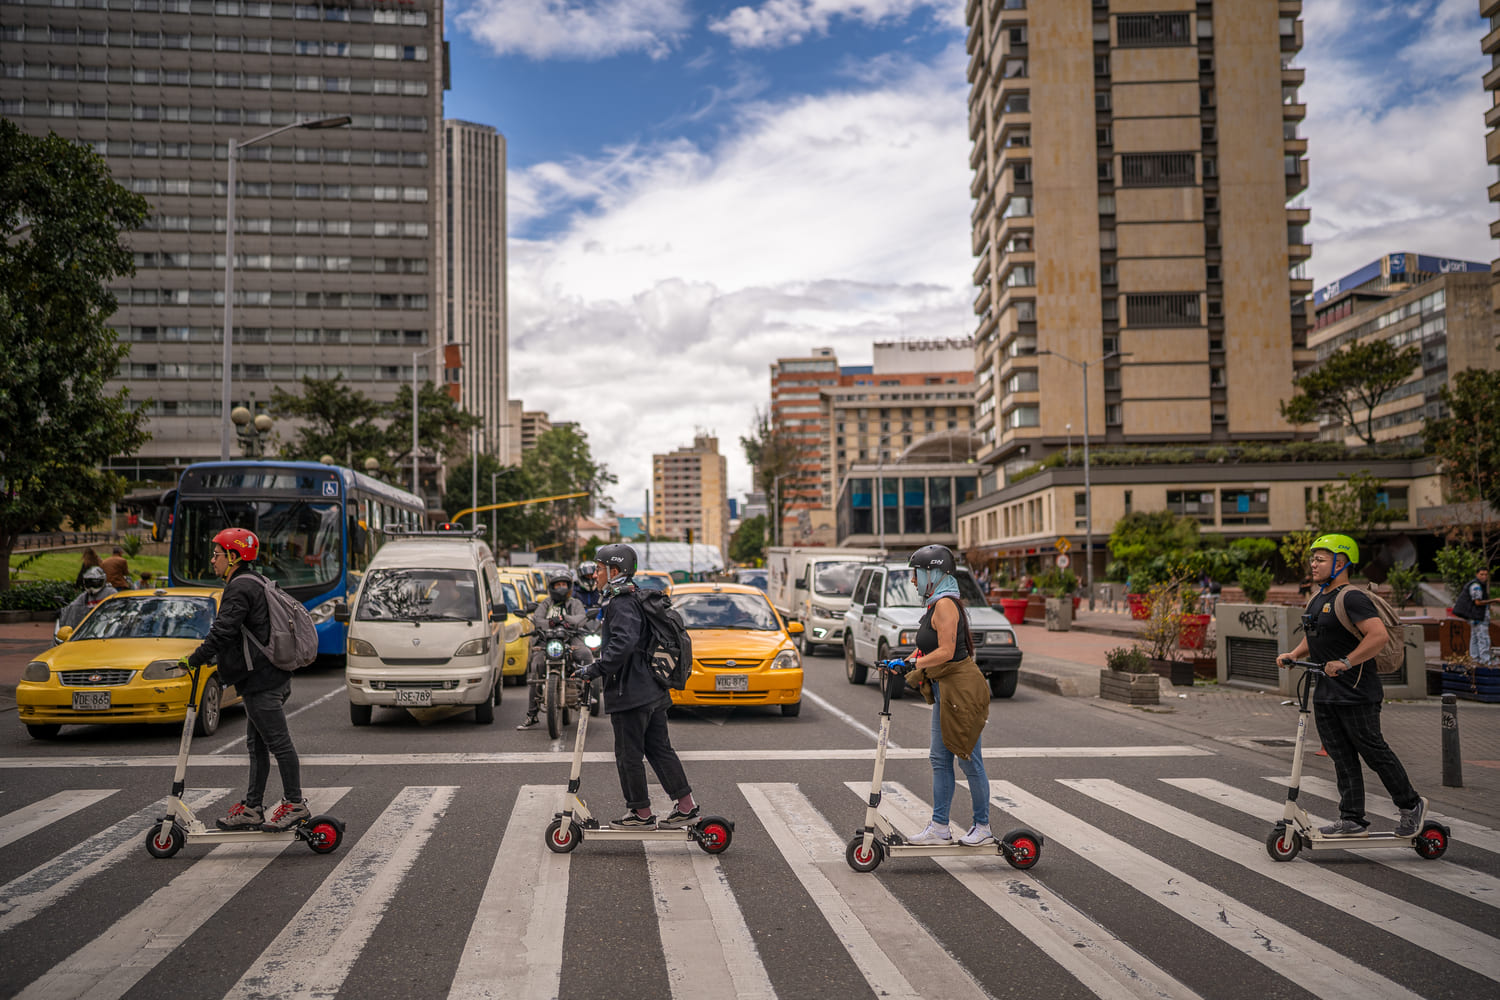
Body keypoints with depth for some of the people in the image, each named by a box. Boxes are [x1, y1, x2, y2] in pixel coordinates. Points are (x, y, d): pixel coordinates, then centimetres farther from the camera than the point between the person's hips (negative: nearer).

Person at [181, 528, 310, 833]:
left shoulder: (240, 588, -14)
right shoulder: (251, 585, 19)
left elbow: (223, 632, -21)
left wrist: (195, 658, -10)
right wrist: (209, 651, 21)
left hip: (261, 680, -11)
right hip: (267, 678, 11)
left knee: (278, 742, -4)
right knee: (257, 745, 14)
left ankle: (295, 804, 2)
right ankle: (251, 809, 21)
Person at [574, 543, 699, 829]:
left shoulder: (621, 604, -15)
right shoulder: (633, 600, 17)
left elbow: (623, 644, -28)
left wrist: (594, 669, -23)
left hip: (630, 694, -10)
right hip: (653, 691, 10)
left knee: (629, 755, 1)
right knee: (660, 749, 13)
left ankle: (641, 813, 9)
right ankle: (687, 807, 14)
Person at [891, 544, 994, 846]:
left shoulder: (945, 604, -17)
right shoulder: (936, 604, 14)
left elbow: (946, 651, -24)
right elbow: (926, 649, 17)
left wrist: (915, 664, -23)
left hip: (961, 690, -10)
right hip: (946, 691, 10)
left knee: (969, 760, 1)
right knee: (940, 759, 10)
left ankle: (982, 826, 14)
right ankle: (939, 827, 15)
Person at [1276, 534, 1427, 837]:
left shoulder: (1352, 598, -15)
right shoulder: (1316, 600, 14)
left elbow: (1379, 635, -26)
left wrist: (1346, 663, -26)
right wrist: (1293, 655, 10)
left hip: (1356, 693, -9)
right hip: (1324, 694, 9)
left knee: (1373, 751, 2)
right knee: (1341, 758, 10)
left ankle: (1412, 805, 21)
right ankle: (1351, 819, 16)